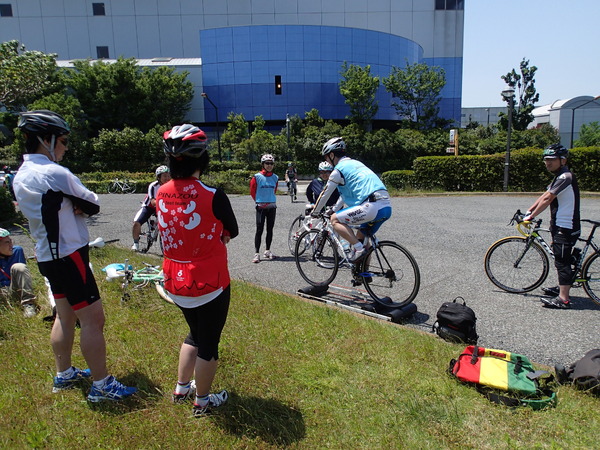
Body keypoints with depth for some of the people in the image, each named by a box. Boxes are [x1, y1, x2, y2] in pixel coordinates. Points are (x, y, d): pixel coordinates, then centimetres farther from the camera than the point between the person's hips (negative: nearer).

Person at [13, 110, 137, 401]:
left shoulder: (20, 176, 10)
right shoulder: (55, 173, -19)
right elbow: (93, 206, -12)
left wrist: (71, 205, -5)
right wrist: (80, 204, 5)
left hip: (47, 255, 10)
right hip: (69, 255, -10)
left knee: (65, 315, 20)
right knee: (93, 318, -4)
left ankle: (64, 374, 33)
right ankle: (101, 385, 4)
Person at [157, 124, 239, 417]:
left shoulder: (161, 194, -5)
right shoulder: (213, 195, -22)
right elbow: (231, 232, -8)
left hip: (175, 282, 6)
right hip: (209, 284, -6)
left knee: (195, 333, 28)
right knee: (209, 342, 14)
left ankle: (182, 388, 42)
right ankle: (203, 401, 32)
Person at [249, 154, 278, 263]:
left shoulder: (275, 177, 4)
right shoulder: (257, 177, -7)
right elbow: (252, 191, 5)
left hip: (272, 206, 4)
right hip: (261, 207, -4)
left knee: (270, 229, 10)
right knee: (259, 230, -6)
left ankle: (267, 251, 21)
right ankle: (257, 253, -2)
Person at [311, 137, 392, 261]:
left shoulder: (339, 169, 1)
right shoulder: (355, 163, 27)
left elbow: (325, 194, 7)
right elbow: (346, 191, 37)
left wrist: (315, 212, 23)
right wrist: (334, 209, 44)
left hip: (372, 206, -9)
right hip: (387, 206, 9)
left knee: (335, 219, 1)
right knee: (360, 237, 24)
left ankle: (358, 248, -7)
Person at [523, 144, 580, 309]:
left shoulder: (565, 177, -18)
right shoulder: (560, 177, 15)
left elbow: (547, 199, -20)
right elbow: (545, 196, 16)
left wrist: (531, 216, -15)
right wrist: (529, 211, 10)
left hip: (565, 228, -10)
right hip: (560, 226, 10)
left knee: (562, 261, -8)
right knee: (561, 260, 20)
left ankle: (563, 299, -4)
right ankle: (562, 288, 34)